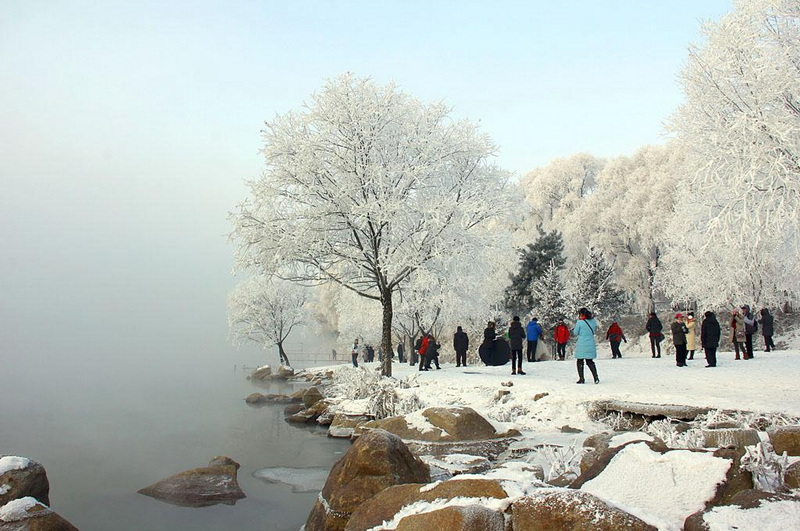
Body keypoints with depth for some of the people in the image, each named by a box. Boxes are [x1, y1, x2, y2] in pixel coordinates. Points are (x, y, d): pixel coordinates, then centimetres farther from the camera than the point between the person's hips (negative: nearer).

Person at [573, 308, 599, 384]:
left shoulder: (579, 322, -12)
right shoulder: (593, 321, 3)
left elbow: (575, 333, -1)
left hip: (581, 345, -5)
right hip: (591, 344, 5)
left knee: (580, 362, 8)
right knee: (590, 361, 14)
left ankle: (581, 379, 5)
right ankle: (596, 377, 4)